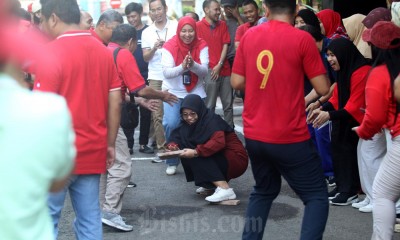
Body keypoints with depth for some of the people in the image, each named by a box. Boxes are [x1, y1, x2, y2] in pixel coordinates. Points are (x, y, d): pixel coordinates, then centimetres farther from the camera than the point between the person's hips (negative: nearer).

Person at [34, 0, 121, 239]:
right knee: (90, 219, 10)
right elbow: (115, 103, 8)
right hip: (92, 152, 6)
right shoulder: (104, 51, 6)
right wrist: (110, 144, 16)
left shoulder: (52, 52, -13)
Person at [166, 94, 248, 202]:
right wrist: (172, 145, -21)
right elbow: (176, 137, 2)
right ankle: (210, 184, 5)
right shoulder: (188, 124, 6)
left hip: (236, 161, -8)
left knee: (196, 157, -25)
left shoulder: (212, 120, -18)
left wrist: (196, 152, -37)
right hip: (221, 160, 8)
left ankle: (225, 189, -31)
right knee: (186, 155, -4)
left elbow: (218, 142, -33)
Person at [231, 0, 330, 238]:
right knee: (317, 196, 6)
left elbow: (237, 82, 8)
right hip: (290, 138, -5)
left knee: (264, 191, 26)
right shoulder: (302, 39, -11)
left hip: (254, 135, 6)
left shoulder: (249, 35, 3)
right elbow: (323, 88, -9)